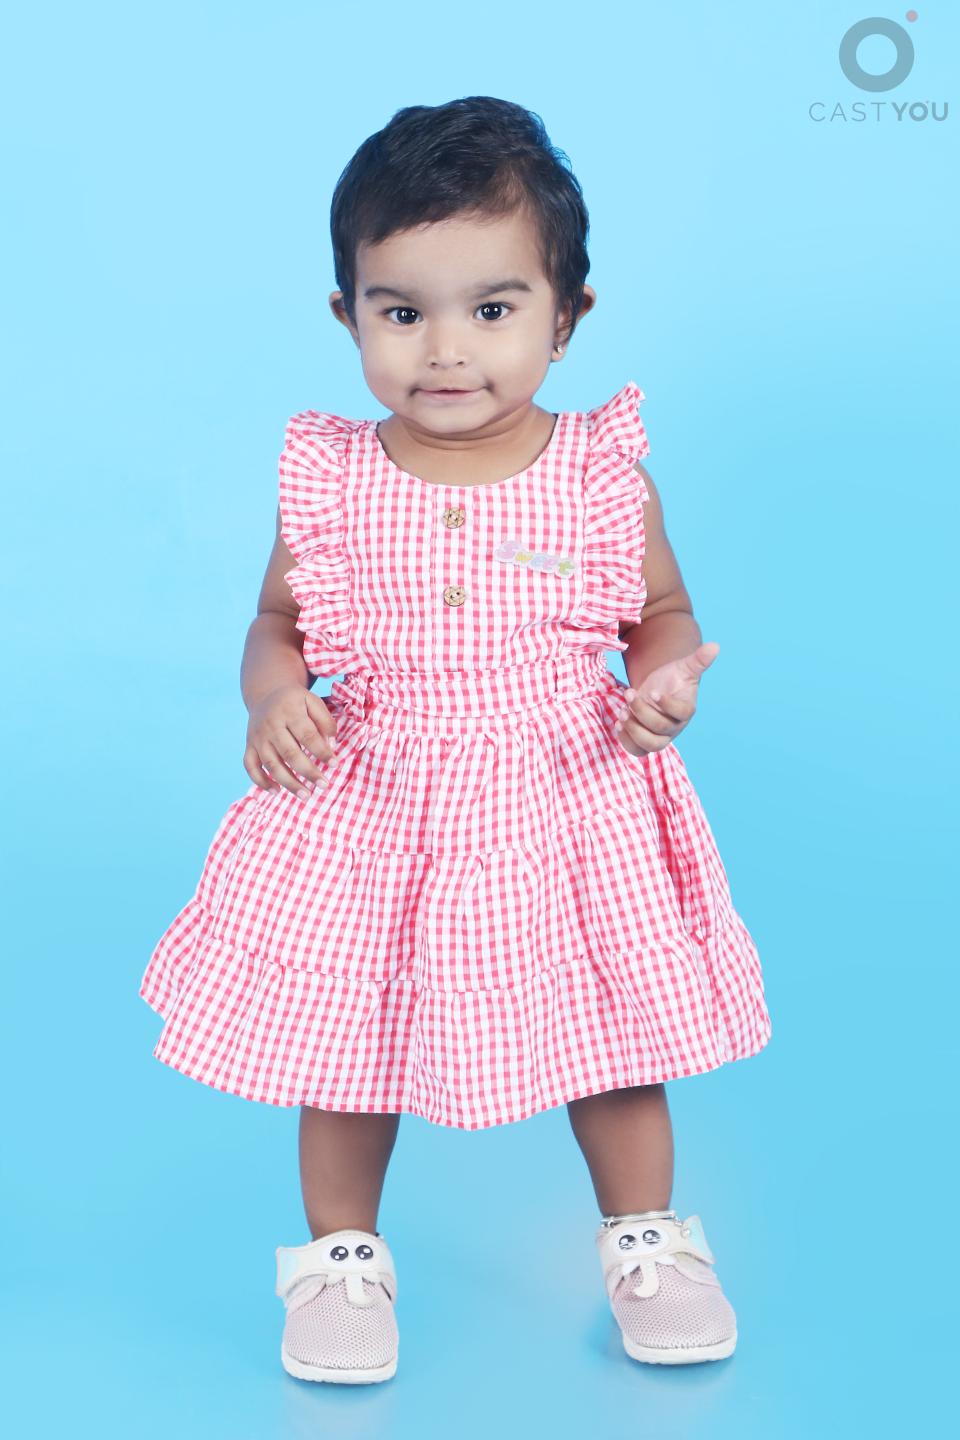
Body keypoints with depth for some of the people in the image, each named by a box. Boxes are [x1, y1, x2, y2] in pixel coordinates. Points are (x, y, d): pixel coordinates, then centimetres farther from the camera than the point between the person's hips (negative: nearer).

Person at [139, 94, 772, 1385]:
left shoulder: (604, 474, -8)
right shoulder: (328, 482, -8)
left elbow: (664, 614, 5)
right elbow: (278, 621, 5)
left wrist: (662, 684, -16)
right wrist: (273, 699, -16)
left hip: (570, 813, 0)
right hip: (369, 819, 0)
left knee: (611, 1041, 15)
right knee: (345, 1042, 13)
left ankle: (647, 1242, 40)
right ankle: (344, 1256, 38)